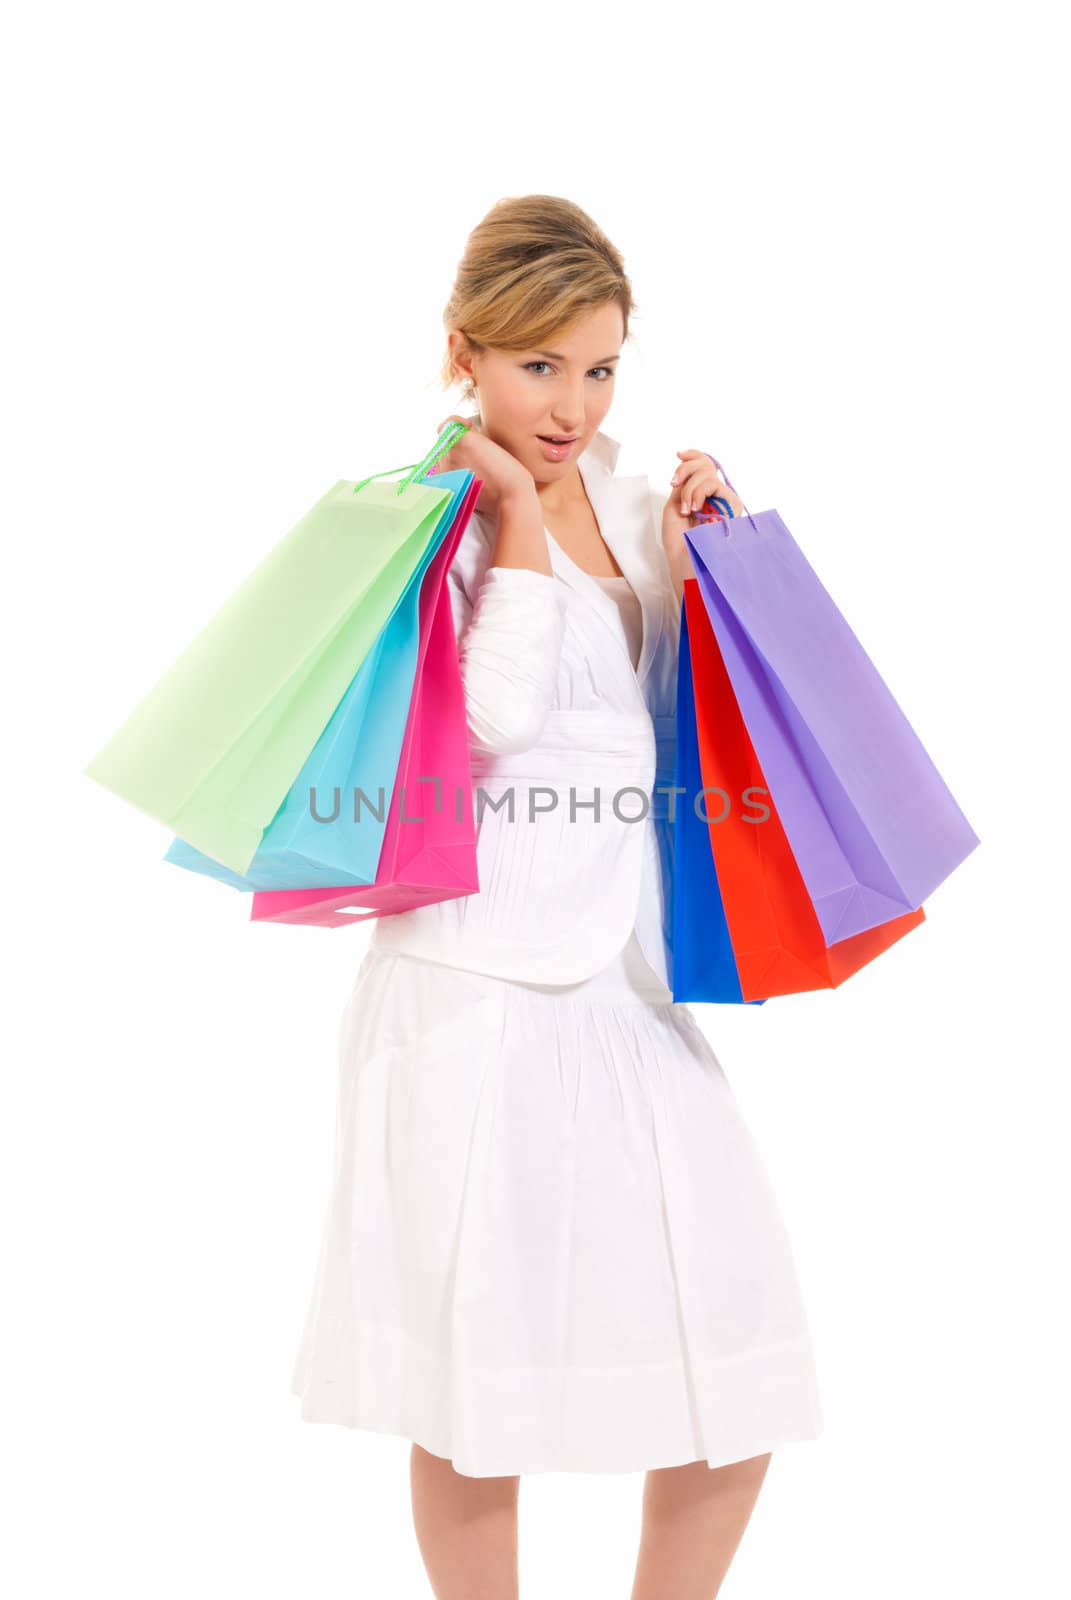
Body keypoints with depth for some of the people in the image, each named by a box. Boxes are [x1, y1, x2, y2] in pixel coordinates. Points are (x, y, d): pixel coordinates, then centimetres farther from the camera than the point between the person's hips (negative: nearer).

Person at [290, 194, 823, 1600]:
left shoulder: (618, 493, 12)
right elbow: (502, 710, -22)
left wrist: (687, 546, 7)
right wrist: (516, 514, -12)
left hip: (626, 980, 6)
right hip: (480, 987, -6)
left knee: (740, 1354, 8)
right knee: (480, 1376, 7)